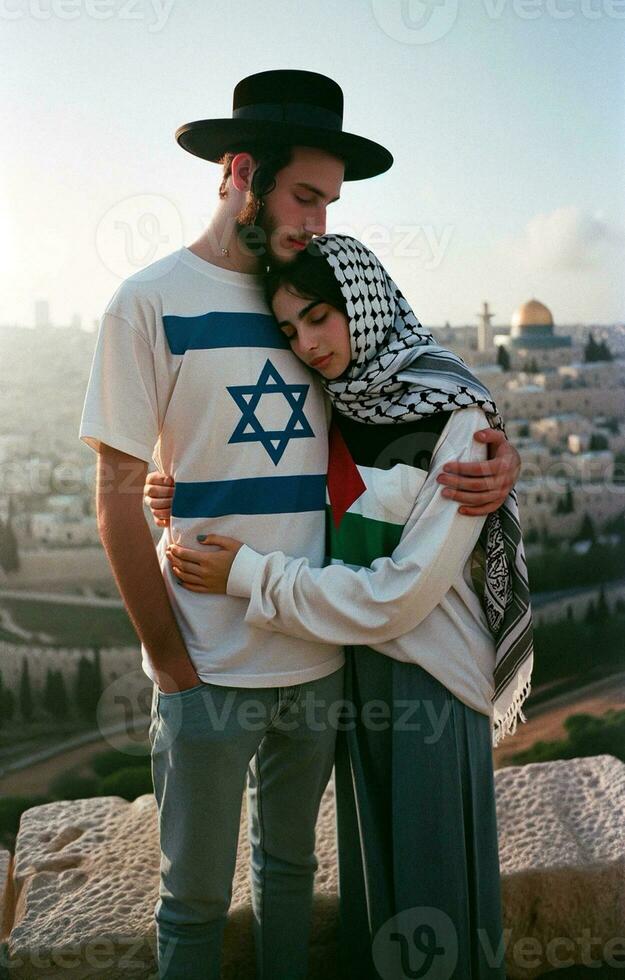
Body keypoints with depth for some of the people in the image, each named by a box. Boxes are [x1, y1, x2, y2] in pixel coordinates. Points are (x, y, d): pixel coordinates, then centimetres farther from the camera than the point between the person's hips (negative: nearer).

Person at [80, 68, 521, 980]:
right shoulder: (152, 302, -7)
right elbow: (118, 496, -8)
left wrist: (495, 445, -10)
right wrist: (169, 662, -10)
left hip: (321, 658, 4)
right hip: (210, 670, -4)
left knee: (289, 863, 23)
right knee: (196, 894, 13)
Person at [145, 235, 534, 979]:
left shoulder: (455, 416, -17)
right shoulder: (338, 410, 2)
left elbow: (403, 590, -21)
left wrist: (248, 576, -20)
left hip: (428, 674, -5)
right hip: (351, 664, 6)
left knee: (433, 884, 11)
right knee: (368, 868, 21)